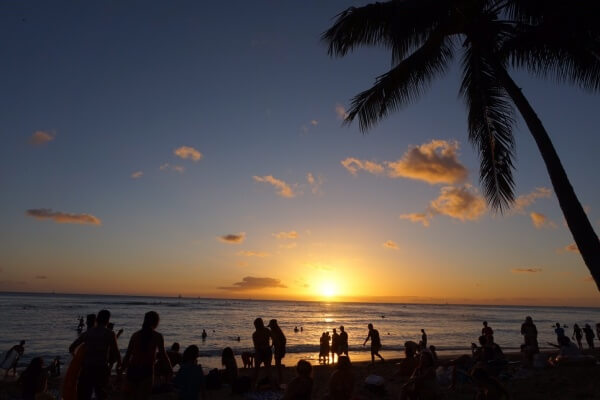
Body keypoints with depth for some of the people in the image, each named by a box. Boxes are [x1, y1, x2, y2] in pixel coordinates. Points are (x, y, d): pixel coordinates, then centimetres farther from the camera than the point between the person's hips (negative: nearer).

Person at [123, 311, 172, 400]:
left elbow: (128, 355, 6)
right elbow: (163, 355, -5)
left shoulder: (135, 335, 6)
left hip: (132, 369, 4)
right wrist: (170, 366, 9)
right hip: (147, 370, -4)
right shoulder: (157, 336, -5)